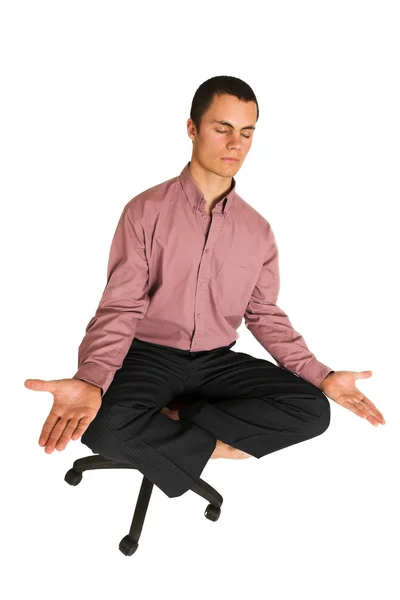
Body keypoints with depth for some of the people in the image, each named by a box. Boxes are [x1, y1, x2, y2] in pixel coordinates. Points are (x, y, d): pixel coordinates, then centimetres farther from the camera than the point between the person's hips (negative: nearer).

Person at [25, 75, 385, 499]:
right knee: (104, 424, -35)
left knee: (312, 410, -17)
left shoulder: (258, 231, 4)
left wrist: (321, 377, -3)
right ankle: (211, 445, -8)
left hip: (216, 361, 4)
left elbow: (265, 317, 10)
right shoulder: (145, 211, -7)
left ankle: (172, 420, -11)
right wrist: (91, 381, -30)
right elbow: (119, 309, -11)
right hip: (149, 355, -3)